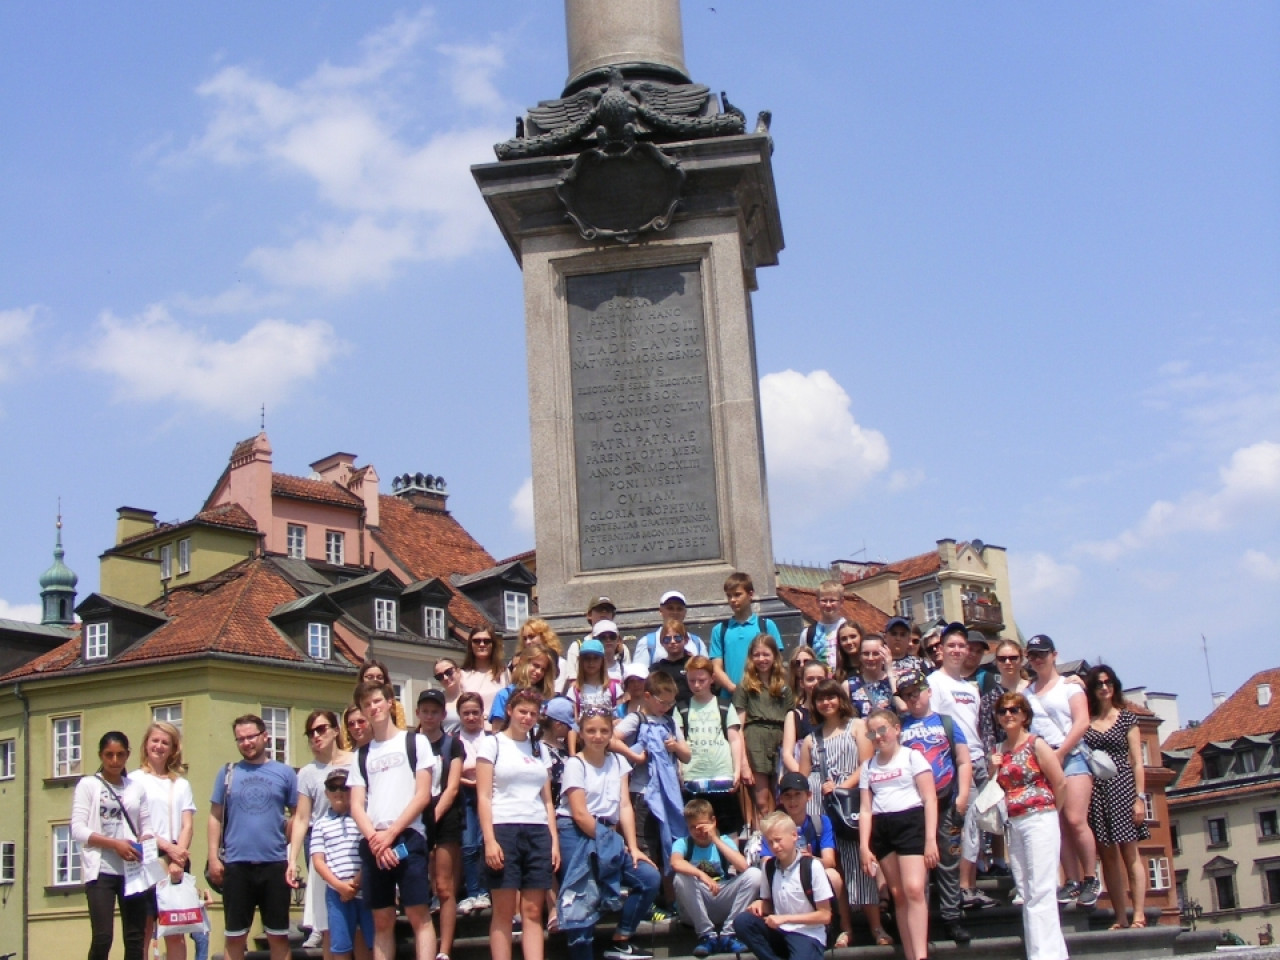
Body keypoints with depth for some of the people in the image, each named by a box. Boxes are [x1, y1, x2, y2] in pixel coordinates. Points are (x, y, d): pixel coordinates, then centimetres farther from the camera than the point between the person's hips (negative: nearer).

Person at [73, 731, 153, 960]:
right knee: (102, 938, -12)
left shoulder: (137, 788, 14)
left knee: (135, 939, 3)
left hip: (133, 870, 4)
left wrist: (144, 843, -11)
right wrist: (114, 844, -17)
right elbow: (77, 830, -5)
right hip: (101, 870, -3)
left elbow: (147, 828, 12)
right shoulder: (88, 785, 4)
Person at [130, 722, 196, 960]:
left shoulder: (181, 784, 17)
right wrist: (167, 847, -15)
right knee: (143, 932, -5)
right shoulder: (135, 780, 5)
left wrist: (179, 855, -10)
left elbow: (187, 825, 8)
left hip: (177, 861, 3)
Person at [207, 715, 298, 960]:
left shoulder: (285, 772, 4)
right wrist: (213, 856, -2)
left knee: (278, 935, 5)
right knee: (234, 935, 6)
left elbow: (297, 816, 7)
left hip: (275, 864, -1)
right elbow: (215, 817, 7)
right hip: (236, 864, 1)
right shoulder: (228, 773, 7)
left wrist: (294, 855, -2)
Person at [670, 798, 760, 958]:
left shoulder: (724, 841, 2)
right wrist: (702, 875, -42)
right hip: (696, 908, -1)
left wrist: (716, 839, -18)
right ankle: (707, 935, -16)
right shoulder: (683, 843, -3)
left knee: (754, 874, -19)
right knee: (681, 878, -30)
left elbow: (743, 866, -18)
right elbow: (676, 863, -28)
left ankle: (728, 933, -13)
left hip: (724, 904, 2)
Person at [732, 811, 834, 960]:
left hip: (808, 935, -6)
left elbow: (825, 916, -9)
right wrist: (761, 904, -7)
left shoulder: (811, 867, -12)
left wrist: (785, 918, -12)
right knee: (741, 922, -20)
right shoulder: (769, 868, 3)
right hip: (779, 932, 6)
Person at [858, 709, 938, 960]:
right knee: (898, 894, 4)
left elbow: (930, 799, -3)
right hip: (881, 828, 5)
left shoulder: (912, 756, 3)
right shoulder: (868, 766, 17)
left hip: (911, 821, -5)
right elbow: (866, 809, 13)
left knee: (914, 889, -17)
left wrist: (931, 840, -11)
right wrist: (864, 847, 3)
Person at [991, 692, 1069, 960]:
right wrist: (992, 770, 1)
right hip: (1013, 825, 7)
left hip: (1039, 821, -7)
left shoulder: (1036, 744, -5)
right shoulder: (999, 751, 13)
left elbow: (1060, 783, -7)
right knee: (1025, 893, 6)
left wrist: (1045, 809, 3)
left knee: (1040, 892, -10)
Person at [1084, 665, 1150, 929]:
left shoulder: (1126, 718, 5)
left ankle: (1138, 915, -8)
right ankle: (1121, 918, 5)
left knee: (1130, 854, -5)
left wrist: (1139, 797, -5)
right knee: (1108, 856, 2)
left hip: (1122, 786, -2)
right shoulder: (1085, 720, 9)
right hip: (1096, 790, 2)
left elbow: (1137, 762, 2)